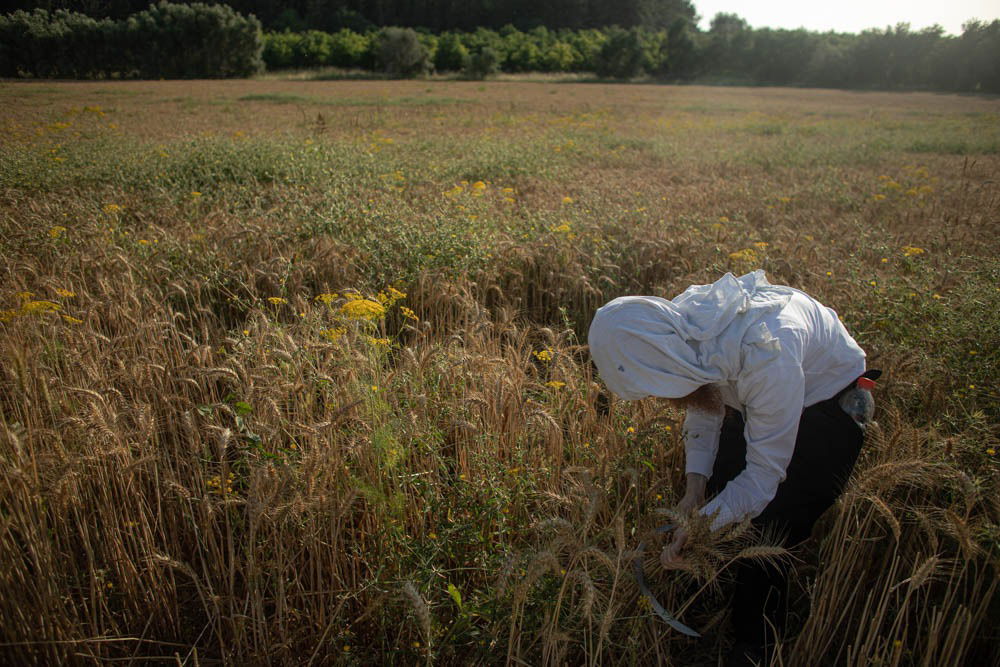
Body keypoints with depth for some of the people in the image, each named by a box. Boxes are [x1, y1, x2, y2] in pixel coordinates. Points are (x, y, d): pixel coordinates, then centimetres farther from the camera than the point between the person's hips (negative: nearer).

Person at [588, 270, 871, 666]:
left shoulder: (766, 353, -44)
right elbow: (704, 400, -3)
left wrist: (699, 527, -30)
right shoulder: (678, 328, -23)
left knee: (767, 532, -9)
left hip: (827, 403, -6)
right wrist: (695, 485, -12)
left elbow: (764, 473, -32)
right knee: (719, 496, 5)